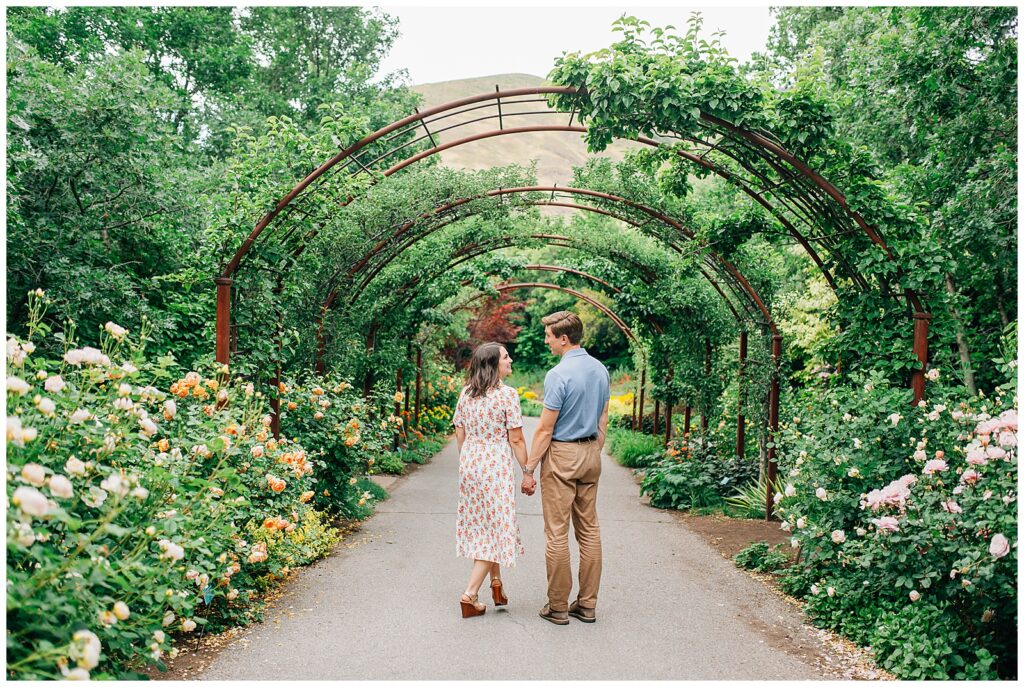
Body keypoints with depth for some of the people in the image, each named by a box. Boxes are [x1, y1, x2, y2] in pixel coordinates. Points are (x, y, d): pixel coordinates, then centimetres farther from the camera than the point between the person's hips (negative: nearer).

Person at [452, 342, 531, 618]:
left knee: (481, 524, 19)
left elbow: (460, 435, 9)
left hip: (469, 463, 6)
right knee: (495, 526, 3)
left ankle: (497, 584, 31)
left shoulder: (465, 393, 4)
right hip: (496, 466, -6)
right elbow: (516, 439, -13)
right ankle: (470, 595, -1)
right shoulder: (508, 394, -14)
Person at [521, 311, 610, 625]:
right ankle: (587, 604, 16)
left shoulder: (558, 374, -17)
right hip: (591, 453, 8)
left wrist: (529, 469, -9)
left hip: (562, 455, -8)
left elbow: (546, 429, -16)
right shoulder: (600, 369, 7)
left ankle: (558, 607, 7)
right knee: (589, 529, 11)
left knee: (557, 533, 0)